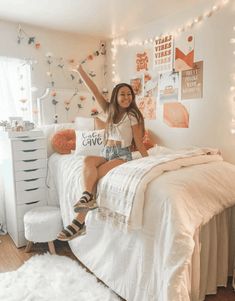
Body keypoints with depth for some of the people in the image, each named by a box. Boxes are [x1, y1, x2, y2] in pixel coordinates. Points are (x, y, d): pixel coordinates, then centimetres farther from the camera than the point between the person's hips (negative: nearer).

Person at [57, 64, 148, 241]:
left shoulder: (133, 116, -3)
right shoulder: (110, 110, 10)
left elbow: (139, 142, -2)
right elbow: (94, 91, 4)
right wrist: (80, 70, 0)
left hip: (123, 155, -4)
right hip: (106, 153, 4)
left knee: (93, 175, -27)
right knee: (88, 160, -30)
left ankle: (79, 221, -30)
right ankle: (88, 197, -44)